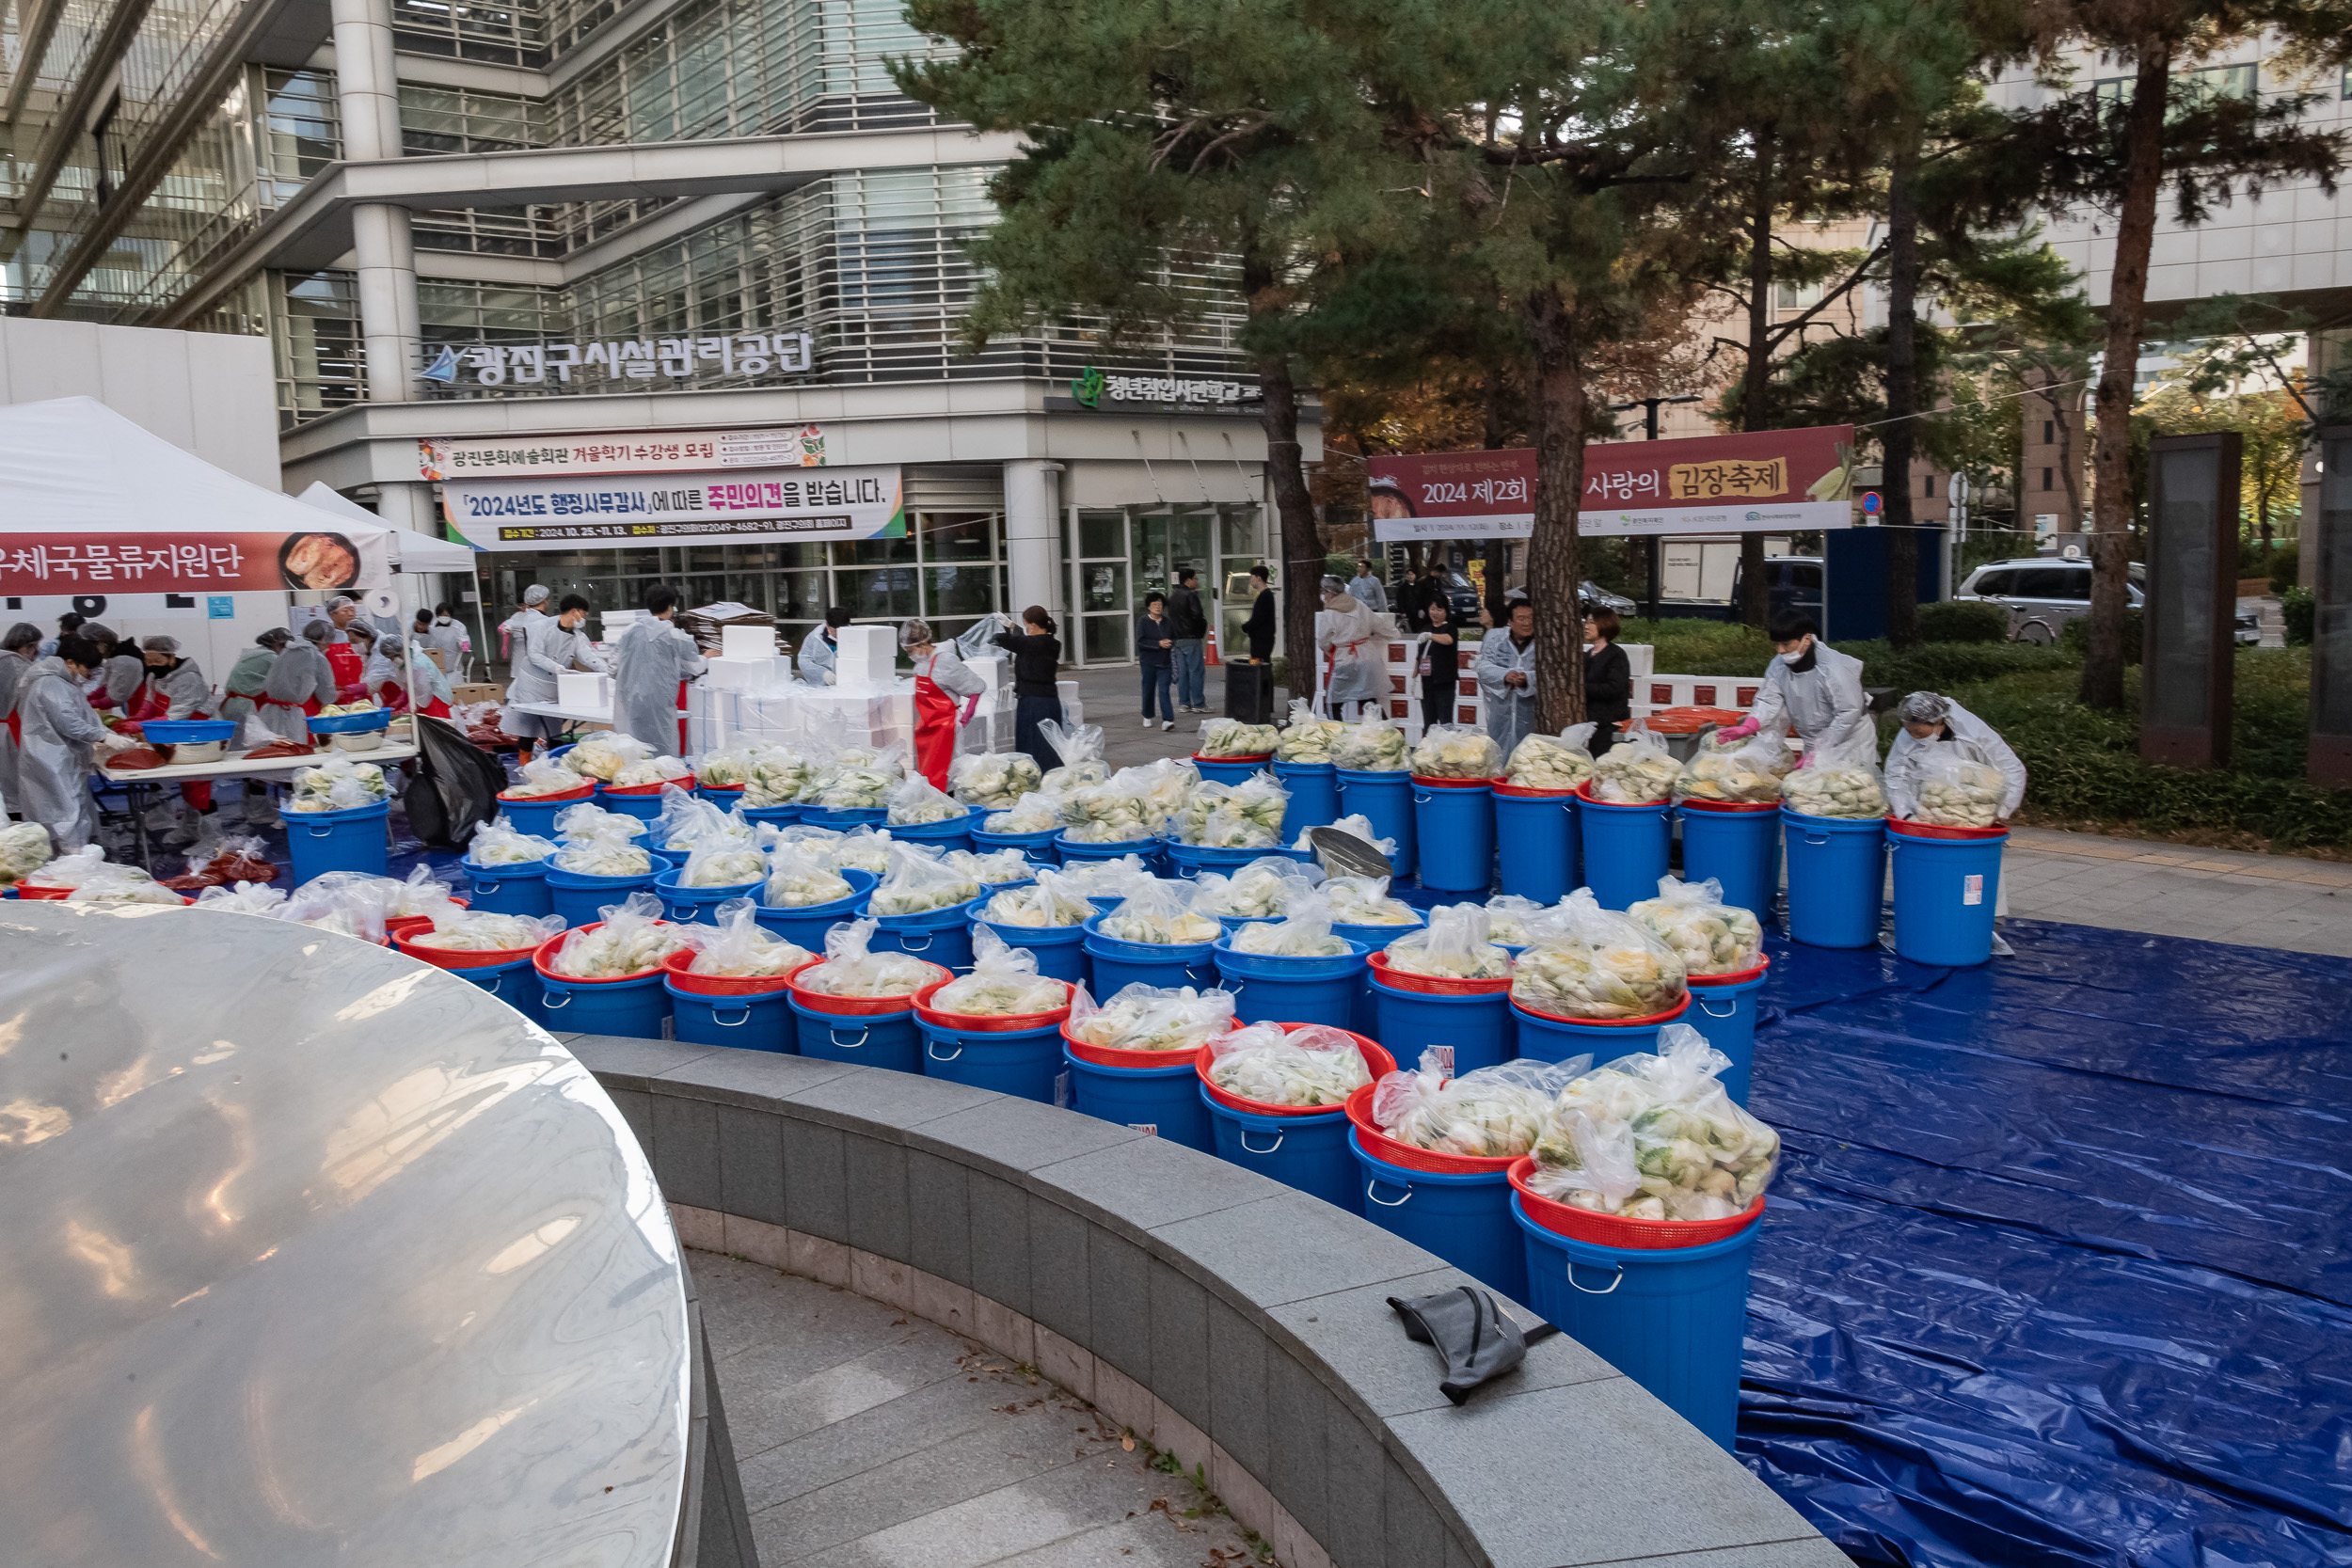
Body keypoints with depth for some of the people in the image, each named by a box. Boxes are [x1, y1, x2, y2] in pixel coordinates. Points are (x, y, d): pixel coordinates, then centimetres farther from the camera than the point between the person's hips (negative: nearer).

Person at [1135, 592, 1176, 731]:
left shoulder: (1167, 622, 6)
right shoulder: (1143, 621, -3)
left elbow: (1175, 638, 16)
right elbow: (1140, 641, -12)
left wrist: (1170, 643, -7)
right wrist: (1159, 644, -19)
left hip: (1164, 662, 1)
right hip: (1148, 662, -1)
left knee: (1164, 690, -7)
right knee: (1148, 689, 10)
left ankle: (1167, 720, -14)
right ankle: (1147, 717, 29)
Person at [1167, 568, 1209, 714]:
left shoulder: (1173, 596, 15)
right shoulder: (1191, 595, -12)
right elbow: (1197, 615, -20)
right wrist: (1204, 626, -2)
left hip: (1176, 639, 8)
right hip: (1190, 638, -8)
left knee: (1182, 672, 11)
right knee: (1196, 670, -5)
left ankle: (1184, 703, 13)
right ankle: (1198, 704, -5)